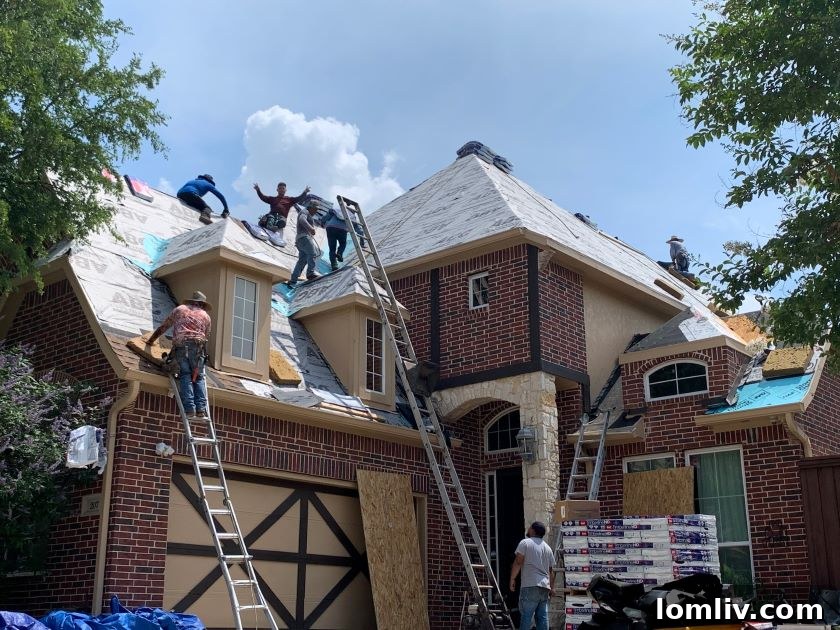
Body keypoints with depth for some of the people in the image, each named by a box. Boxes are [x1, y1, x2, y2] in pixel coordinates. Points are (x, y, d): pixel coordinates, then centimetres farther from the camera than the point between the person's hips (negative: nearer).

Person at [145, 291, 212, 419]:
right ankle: (201, 409, -9)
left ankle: (189, 408, -15)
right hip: (198, 346, 0)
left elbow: (163, 327, 26)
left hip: (180, 345, 0)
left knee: (185, 376, -2)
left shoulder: (179, 309, 23)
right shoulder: (205, 315, 24)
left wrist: (150, 341, 37)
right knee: (198, 378, 5)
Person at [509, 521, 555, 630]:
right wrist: (552, 588, 23)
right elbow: (551, 570, 19)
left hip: (530, 585, -6)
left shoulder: (525, 543, -2)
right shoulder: (548, 548, 17)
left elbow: (518, 562, -9)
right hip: (545, 587, 6)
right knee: (543, 616, 6)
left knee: (526, 615, -7)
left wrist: (512, 579, -3)